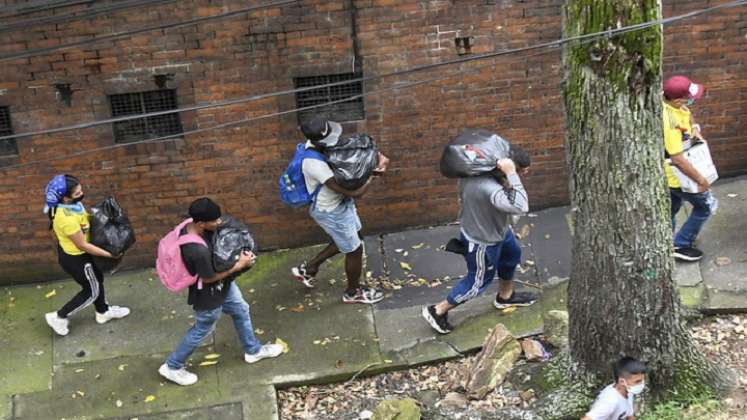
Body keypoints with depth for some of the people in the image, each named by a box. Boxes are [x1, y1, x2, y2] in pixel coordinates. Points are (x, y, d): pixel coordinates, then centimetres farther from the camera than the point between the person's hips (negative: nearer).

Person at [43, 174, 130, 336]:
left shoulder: (64, 205, -13)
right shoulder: (67, 219, -39)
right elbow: (82, 245, -27)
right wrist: (110, 254, -19)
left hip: (69, 252, 9)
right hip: (75, 258, -9)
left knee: (97, 278, 26)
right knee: (92, 291, 13)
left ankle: (103, 312, 47)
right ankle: (59, 317, 25)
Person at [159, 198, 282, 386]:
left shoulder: (191, 226, -16)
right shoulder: (198, 251, -42)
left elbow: (217, 240, 4)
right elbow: (209, 278, -26)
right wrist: (240, 264, -21)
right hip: (209, 295, -9)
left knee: (241, 311, 25)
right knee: (202, 330, 16)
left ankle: (253, 350, 49)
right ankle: (172, 367, 37)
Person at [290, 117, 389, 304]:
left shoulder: (316, 142, -14)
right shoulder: (316, 165, -39)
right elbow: (354, 193, -36)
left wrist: (378, 156, -18)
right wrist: (374, 174, -22)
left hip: (340, 203, 8)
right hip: (332, 212, -8)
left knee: (345, 241, 30)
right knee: (355, 250, 13)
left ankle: (308, 268, 43)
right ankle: (353, 292, 39)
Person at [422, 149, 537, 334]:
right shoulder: (488, 188, -46)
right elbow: (521, 207, -54)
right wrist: (511, 173, -53)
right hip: (482, 242, -9)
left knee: (512, 255, 31)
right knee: (478, 282, 14)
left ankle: (505, 296, 57)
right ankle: (437, 311, 31)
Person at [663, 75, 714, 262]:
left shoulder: (672, 103, -9)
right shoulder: (669, 122, -37)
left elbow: (687, 114, 16)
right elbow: (678, 159, -35)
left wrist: (694, 128, -6)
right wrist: (701, 180, -24)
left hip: (667, 173, 9)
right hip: (677, 175, -9)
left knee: (672, 208, 25)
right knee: (706, 205, 9)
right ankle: (681, 245, 15)